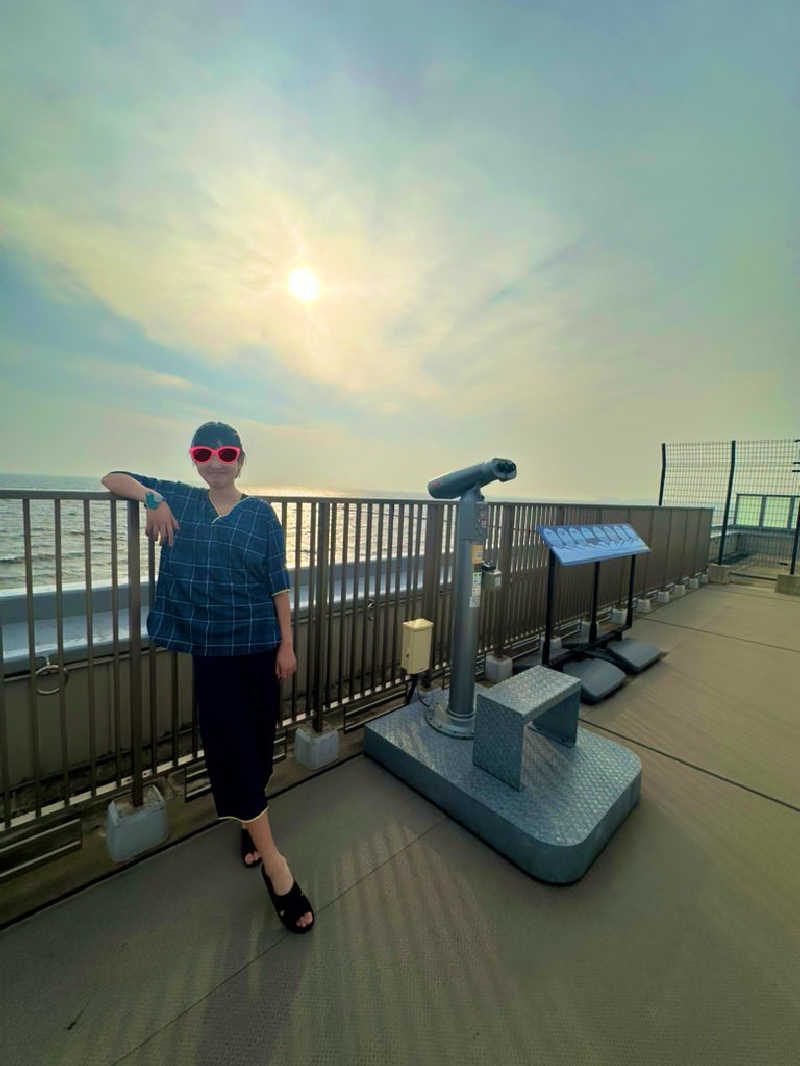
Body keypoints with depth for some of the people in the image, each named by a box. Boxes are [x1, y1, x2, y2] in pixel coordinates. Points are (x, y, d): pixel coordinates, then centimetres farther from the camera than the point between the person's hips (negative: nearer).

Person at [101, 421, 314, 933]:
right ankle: (275, 864, 17)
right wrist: (152, 497, -11)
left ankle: (252, 821, 43)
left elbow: (278, 583, -2)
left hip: (260, 644, 0)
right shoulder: (180, 499, 4)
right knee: (231, 747, 1)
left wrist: (287, 645, -4)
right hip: (211, 647, 0)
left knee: (259, 741, 14)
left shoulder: (261, 513, -2)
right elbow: (112, 478, 10)